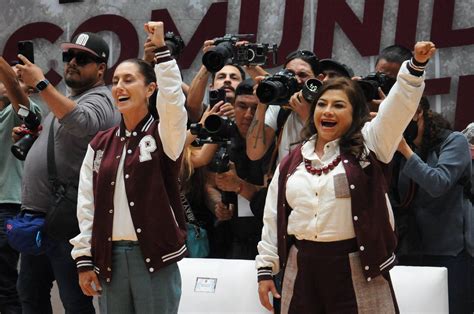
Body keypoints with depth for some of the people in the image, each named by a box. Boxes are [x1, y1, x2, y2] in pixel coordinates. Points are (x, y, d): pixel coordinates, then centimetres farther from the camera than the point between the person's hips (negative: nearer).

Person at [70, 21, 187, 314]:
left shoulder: (164, 134, 0)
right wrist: (84, 259, 2)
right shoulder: (100, 144, 11)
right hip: (110, 256, 4)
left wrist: (160, 47, -24)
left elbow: (173, 99, -22)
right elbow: (87, 205, 9)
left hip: (154, 255, -4)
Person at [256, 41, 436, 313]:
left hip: (356, 268, -3)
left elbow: (399, 106, -11)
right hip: (302, 268, 3)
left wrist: (416, 65, -25)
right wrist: (266, 268, 11)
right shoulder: (292, 162, 12)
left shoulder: (367, 146, 2)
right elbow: (273, 218, 14)